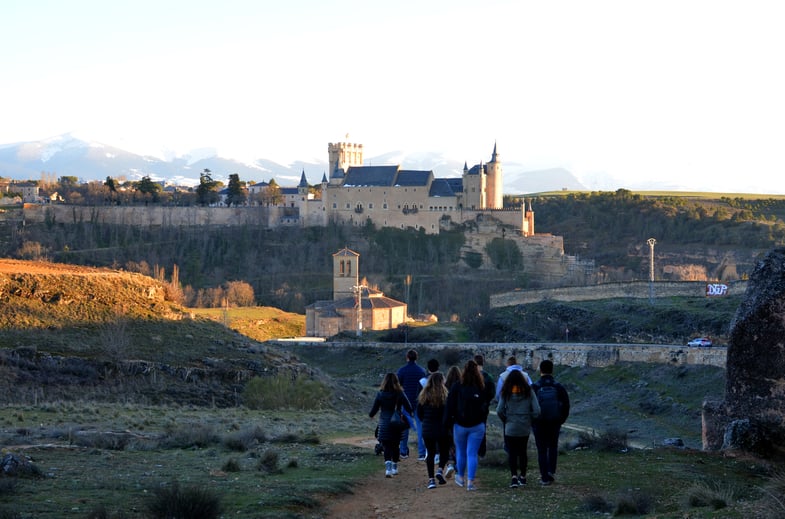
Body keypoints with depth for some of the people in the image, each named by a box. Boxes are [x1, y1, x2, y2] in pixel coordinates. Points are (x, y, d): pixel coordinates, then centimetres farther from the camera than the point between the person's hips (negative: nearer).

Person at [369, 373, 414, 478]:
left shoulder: (380, 394, -5)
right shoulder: (400, 394, -6)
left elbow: (374, 409, 0)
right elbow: (409, 409, -5)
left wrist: (371, 415, 21)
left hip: (384, 425, -1)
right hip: (397, 425, 1)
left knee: (387, 447, -1)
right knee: (396, 446, 17)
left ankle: (388, 469, -20)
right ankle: (394, 468, 30)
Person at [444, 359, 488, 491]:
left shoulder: (456, 387, -8)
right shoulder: (482, 388, -5)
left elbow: (450, 406, -6)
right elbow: (486, 407, 1)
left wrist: (447, 423, 0)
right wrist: (483, 422, 11)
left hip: (460, 425, 0)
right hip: (477, 426, 0)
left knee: (460, 452, 17)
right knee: (472, 454, 2)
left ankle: (460, 478, 31)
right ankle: (470, 482, -3)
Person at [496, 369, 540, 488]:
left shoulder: (506, 393, -6)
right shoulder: (528, 392, -3)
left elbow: (499, 410, -10)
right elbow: (537, 411, -8)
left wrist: (505, 420, 6)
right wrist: (529, 419, 8)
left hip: (510, 428, -2)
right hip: (525, 428, 2)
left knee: (512, 453, 2)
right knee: (522, 452, 17)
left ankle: (514, 476, -14)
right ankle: (523, 476, 25)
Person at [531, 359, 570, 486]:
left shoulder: (534, 388, -10)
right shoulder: (559, 387, -4)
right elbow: (566, 406, 0)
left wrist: (531, 421, 7)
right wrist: (561, 420, 12)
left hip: (538, 423, -2)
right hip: (555, 423, 2)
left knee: (542, 450, 5)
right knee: (553, 447, 20)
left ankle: (545, 477, 3)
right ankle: (551, 471, 8)